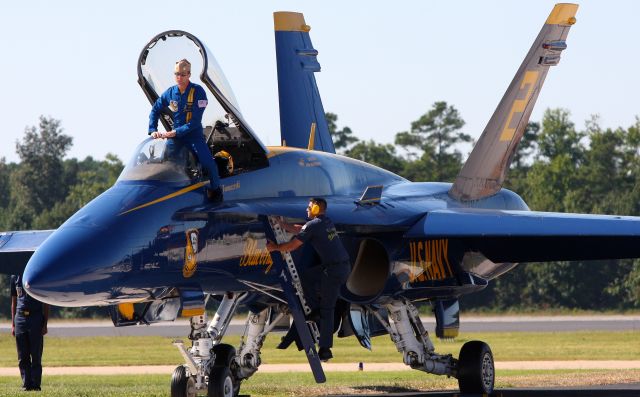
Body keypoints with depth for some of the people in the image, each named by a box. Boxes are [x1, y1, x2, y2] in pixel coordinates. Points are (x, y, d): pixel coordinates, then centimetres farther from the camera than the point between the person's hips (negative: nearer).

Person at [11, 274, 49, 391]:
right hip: (20, 318, 3)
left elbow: (45, 303, 2)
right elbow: (14, 302, 14)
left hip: (36, 317, -3)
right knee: (22, 356, 3)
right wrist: (13, 324, 9)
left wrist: (45, 324, -5)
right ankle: (26, 384, 7)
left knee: (36, 355, -2)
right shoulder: (15, 277, 10)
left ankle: (36, 384, 1)